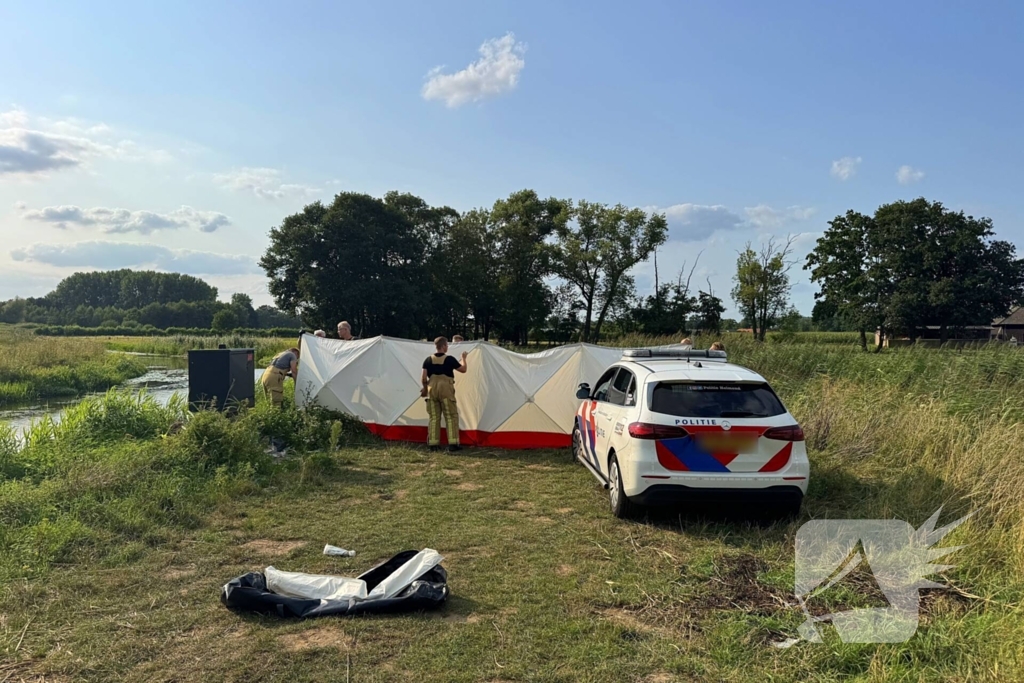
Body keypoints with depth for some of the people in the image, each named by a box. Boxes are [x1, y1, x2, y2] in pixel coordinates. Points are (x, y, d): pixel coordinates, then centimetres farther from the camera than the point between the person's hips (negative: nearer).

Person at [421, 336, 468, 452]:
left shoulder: (428, 360, 4)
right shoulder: (449, 359, -6)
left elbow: (423, 377, 2)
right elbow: (463, 369, 4)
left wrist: (424, 388, 19)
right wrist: (464, 358, 20)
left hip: (432, 390, 4)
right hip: (446, 390, -4)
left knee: (434, 417, 9)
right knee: (451, 416, 1)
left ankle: (433, 444, 9)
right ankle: (453, 443, -4)